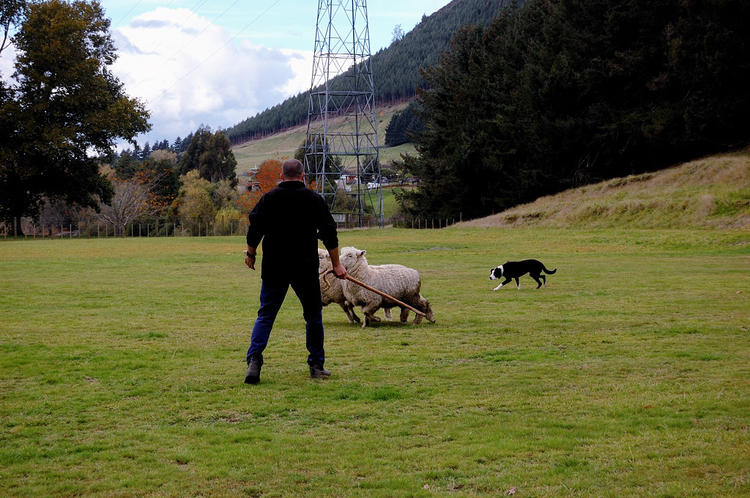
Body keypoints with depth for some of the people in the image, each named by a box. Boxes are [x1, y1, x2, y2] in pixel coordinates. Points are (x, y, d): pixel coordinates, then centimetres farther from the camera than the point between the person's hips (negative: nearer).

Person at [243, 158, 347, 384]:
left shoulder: (268, 198, 1)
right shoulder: (314, 200, 1)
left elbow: (255, 229, 1)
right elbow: (329, 234, 1)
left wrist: (250, 254, 18)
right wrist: (336, 264, 7)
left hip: (274, 268, 1)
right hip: (306, 269, -1)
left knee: (265, 315, 5)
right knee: (313, 315, 11)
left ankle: (254, 359, -12)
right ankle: (317, 365, 13)